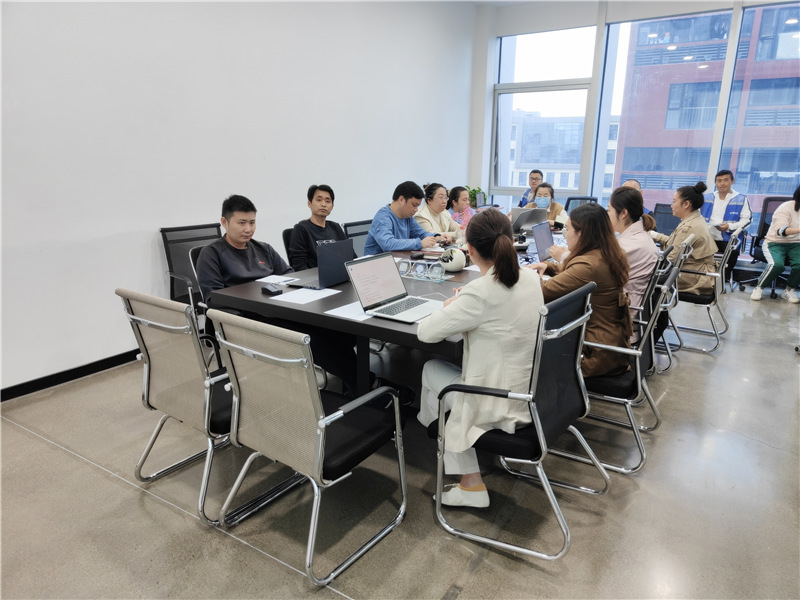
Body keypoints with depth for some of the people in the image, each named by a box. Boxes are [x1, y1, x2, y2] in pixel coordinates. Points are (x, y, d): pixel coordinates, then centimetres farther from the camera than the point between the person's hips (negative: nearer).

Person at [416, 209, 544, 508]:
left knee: (431, 369, 16)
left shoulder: (480, 293, -26)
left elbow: (425, 332, -17)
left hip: (502, 407, -7)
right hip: (533, 392, 7)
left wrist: (449, 306, 1)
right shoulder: (531, 278, -2)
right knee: (446, 367, 22)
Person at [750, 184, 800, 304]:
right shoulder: (786, 208, -10)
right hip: (775, 243, -5)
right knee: (777, 264, -34)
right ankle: (759, 288, -11)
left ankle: (789, 290, -4)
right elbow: (781, 230, -27)